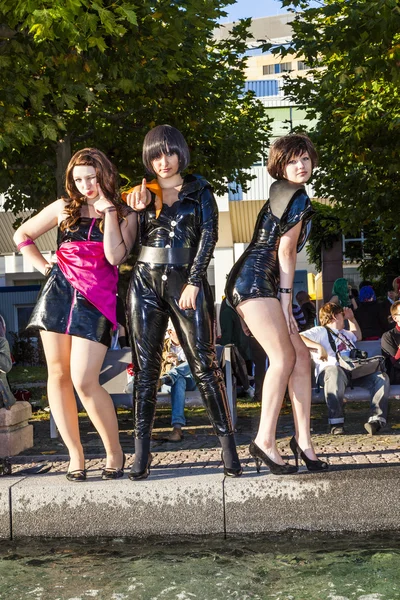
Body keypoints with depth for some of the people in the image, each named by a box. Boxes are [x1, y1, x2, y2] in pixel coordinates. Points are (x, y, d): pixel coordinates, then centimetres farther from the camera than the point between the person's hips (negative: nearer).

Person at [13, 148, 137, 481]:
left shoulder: (125, 215, 6)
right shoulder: (64, 208, 11)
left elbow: (114, 256, -10)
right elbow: (23, 235, 20)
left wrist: (108, 210, -7)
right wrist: (45, 267, 8)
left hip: (96, 300, -3)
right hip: (59, 292, 3)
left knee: (84, 382, -13)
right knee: (58, 375, 3)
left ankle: (115, 452, 4)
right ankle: (75, 454, 13)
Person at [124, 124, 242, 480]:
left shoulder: (199, 191, 8)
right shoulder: (144, 194, 14)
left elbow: (209, 236, -1)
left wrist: (194, 281, -10)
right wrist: (138, 210, -5)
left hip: (187, 282, -2)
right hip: (146, 283, 3)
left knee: (204, 364, -6)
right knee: (146, 367, 2)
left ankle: (229, 447, -3)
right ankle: (142, 453, 5)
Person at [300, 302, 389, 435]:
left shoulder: (344, 333, 41)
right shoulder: (320, 331, 13)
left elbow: (358, 336, 62)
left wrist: (352, 318, 51)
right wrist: (318, 346, -17)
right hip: (332, 368, -7)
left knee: (382, 377, -19)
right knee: (335, 373, -44)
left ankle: (377, 419, -34)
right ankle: (336, 421, -42)